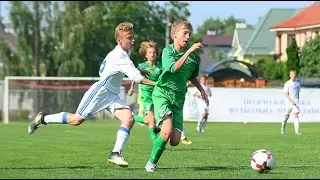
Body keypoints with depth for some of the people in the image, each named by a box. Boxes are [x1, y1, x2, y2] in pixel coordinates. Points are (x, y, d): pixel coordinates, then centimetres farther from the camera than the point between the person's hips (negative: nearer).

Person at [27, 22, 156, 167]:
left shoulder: (125, 53, 9)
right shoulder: (119, 56, -22)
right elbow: (136, 77, -27)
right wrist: (155, 83, -23)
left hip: (113, 95, 9)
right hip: (100, 91, -9)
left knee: (129, 119, -14)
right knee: (77, 119, -3)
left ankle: (116, 154, -16)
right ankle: (43, 119, 19)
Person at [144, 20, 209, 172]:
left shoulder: (192, 57, 8)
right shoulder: (168, 51, -6)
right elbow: (174, 68, -26)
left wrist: (202, 90, 20)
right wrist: (189, 51, -28)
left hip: (178, 98, 5)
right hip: (162, 93, -5)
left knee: (175, 141, -7)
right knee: (167, 131, -24)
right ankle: (151, 163, -6)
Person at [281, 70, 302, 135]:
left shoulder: (297, 83, 8)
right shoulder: (287, 84, -5)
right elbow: (286, 94, -11)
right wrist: (291, 101, -20)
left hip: (295, 102, 2)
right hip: (289, 102, -2)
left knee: (296, 114, -13)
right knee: (287, 116, 8)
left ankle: (297, 131, -20)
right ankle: (283, 127, 35)